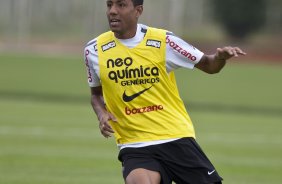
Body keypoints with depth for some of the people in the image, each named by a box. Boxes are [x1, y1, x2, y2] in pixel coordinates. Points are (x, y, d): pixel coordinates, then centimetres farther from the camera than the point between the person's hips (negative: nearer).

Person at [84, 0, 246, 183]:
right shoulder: (94, 50, 2)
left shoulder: (163, 41, -3)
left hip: (177, 138, 1)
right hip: (134, 146, 0)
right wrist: (102, 115, -2)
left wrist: (221, 57, -16)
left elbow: (208, 65, 7)